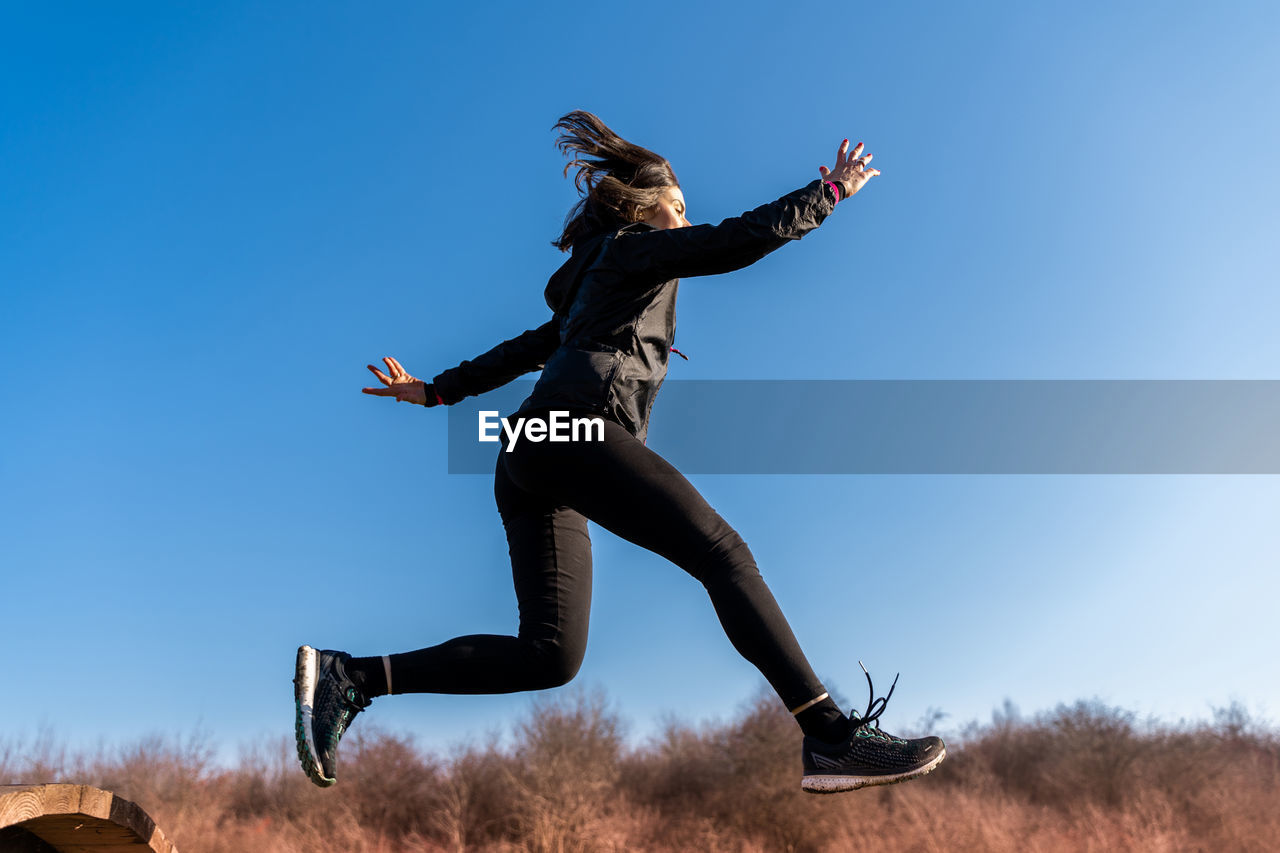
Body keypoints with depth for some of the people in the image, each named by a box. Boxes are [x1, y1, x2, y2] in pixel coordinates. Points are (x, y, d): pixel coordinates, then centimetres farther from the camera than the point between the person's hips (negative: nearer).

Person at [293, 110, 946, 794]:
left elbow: (524, 348, 40)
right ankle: (829, 736, -27)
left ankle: (348, 677, -2)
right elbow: (738, 241, 0)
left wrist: (436, 392, 46)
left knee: (548, 656, -1)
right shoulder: (636, 246, 11)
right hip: (574, 427, -9)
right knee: (723, 554, -17)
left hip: (528, 459, 9)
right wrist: (830, 190, 11)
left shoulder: (593, 287, 36)